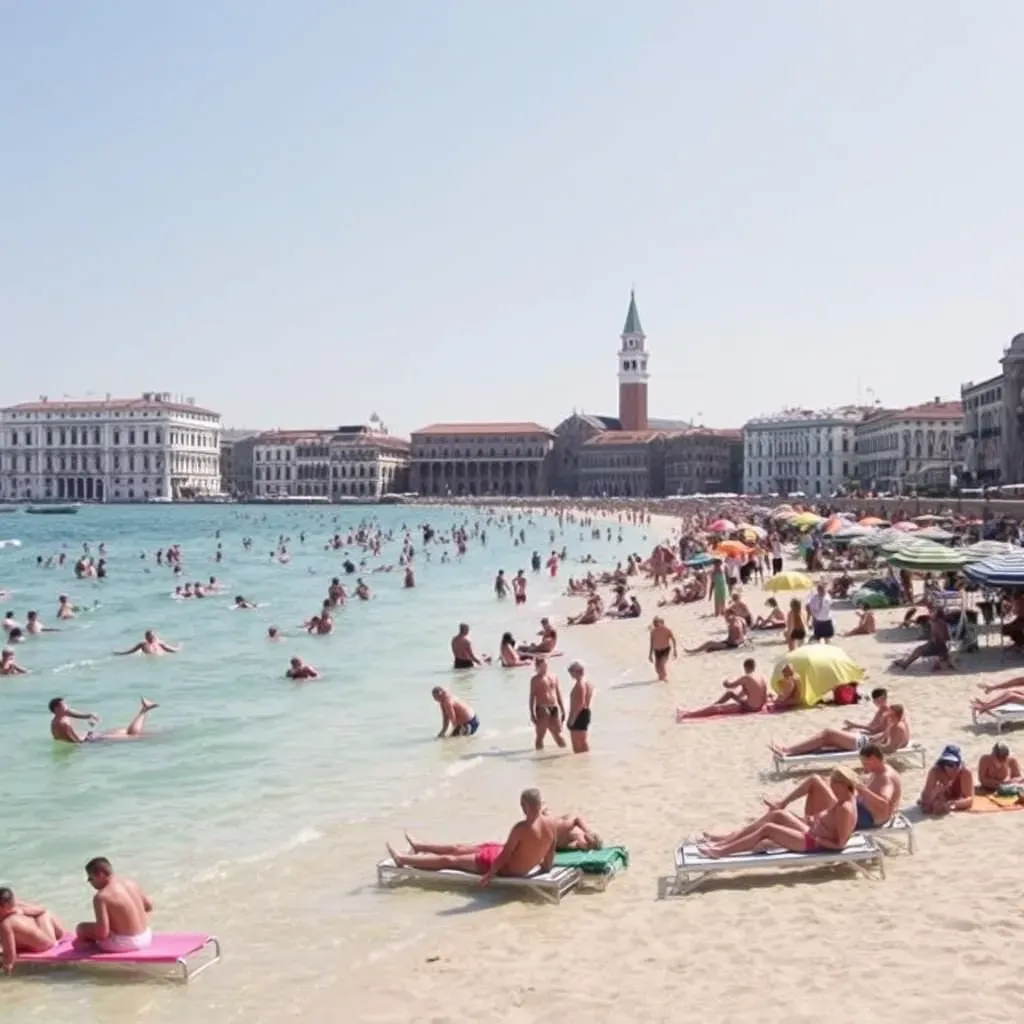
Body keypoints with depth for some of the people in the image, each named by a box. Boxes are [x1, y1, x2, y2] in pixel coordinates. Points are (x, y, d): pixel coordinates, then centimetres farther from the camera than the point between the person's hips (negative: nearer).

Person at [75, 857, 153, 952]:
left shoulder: (101, 897, -20)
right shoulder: (130, 883, 0)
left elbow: (103, 933, -23)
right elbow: (149, 906, 11)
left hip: (125, 944, -7)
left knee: (81, 928, 7)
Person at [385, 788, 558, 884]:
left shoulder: (521, 828, -35)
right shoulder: (552, 824, -15)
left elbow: (505, 853, -23)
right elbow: (551, 850, 1)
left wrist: (490, 874, -10)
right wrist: (545, 866, 19)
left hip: (508, 868, -7)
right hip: (523, 867, 8)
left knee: (450, 860, 9)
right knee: (459, 848, 23)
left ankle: (402, 859, 25)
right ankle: (419, 847, 45)